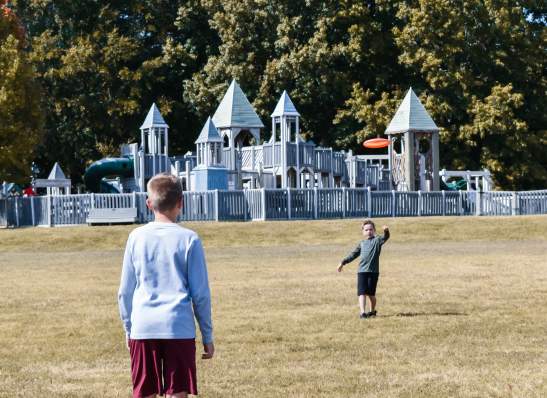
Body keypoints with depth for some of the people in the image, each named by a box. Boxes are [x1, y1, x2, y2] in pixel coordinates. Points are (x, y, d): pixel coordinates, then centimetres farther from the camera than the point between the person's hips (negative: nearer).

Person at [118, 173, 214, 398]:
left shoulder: (137, 237, 5)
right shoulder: (188, 239, -1)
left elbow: (125, 292, 10)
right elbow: (200, 294, 1)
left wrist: (128, 329, 21)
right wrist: (207, 336, 9)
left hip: (143, 329, 2)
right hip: (179, 328, -2)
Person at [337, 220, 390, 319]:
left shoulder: (377, 240, 4)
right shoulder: (362, 243, 18)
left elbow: (385, 237, -16)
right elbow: (353, 254, 26)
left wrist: (386, 231, -39)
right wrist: (343, 262, 24)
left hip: (373, 271, -3)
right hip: (362, 271, 3)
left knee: (371, 293, 3)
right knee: (362, 293, -9)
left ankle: (372, 311, 25)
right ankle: (362, 312, -15)